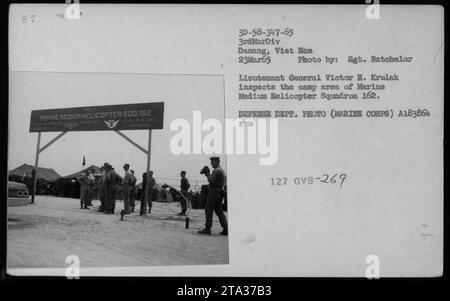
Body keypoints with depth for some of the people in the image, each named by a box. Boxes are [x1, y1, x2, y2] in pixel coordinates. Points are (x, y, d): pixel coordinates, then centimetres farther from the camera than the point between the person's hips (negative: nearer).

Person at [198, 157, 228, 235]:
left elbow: (211, 180, -23)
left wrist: (207, 174, -6)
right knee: (219, 211, 10)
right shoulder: (222, 170, 18)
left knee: (208, 210, -4)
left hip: (214, 192, -10)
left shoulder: (216, 171, -14)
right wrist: (207, 174, 12)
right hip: (220, 193, 10)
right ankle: (226, 229, 5)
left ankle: (207, 229, -4)